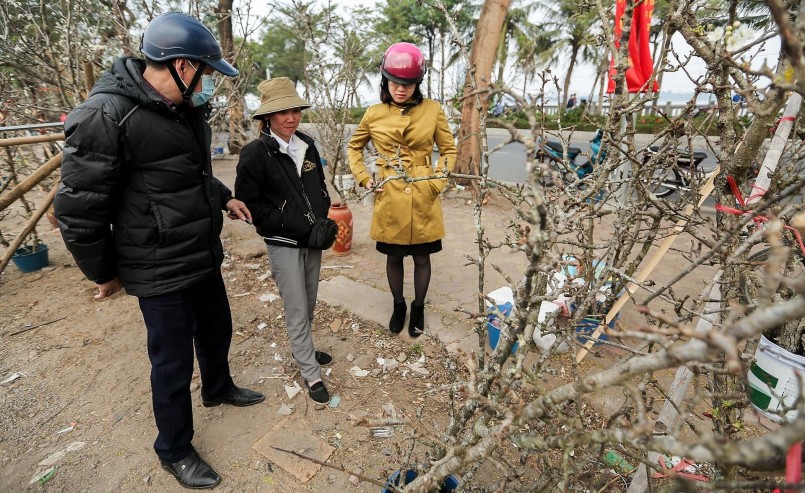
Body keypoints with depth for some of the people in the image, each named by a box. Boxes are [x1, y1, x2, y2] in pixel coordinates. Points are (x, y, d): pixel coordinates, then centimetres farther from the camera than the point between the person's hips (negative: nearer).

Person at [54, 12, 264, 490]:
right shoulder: (107, 116, -22)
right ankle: (175, 450, 32)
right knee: (174, 362, 7)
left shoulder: (187, 109, 5)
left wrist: (223, 197, 5)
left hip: (204, 258, 8)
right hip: (160, 271, -8)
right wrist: (104, 273, -6)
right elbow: (79, 209, -16)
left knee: (217, 330, 25)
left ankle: (219, 389, 54)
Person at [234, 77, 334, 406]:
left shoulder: (307, 145, 5)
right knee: (297, 311, 3)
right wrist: (298, 226, -17)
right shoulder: (256, 153, -12)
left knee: (309, 305, 17)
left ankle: (303, 350, 40)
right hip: (284, 244, -5)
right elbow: (249, 203, -13)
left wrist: (322, 223, -2)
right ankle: (311, 375, 18)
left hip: (313, 241, 6)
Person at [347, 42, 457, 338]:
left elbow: (449, 150, 5)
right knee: (393, 257, 15)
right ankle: (398, 305, 38)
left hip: (423, 198, -1)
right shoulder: (374, 114, -1)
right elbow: (354, 147, 14)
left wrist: (438, 181, -7)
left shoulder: (432, 110, -4)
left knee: (422, 257, 12)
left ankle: (418, 308, 35)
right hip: (389, 199, 1)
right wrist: (363, 178, 1)